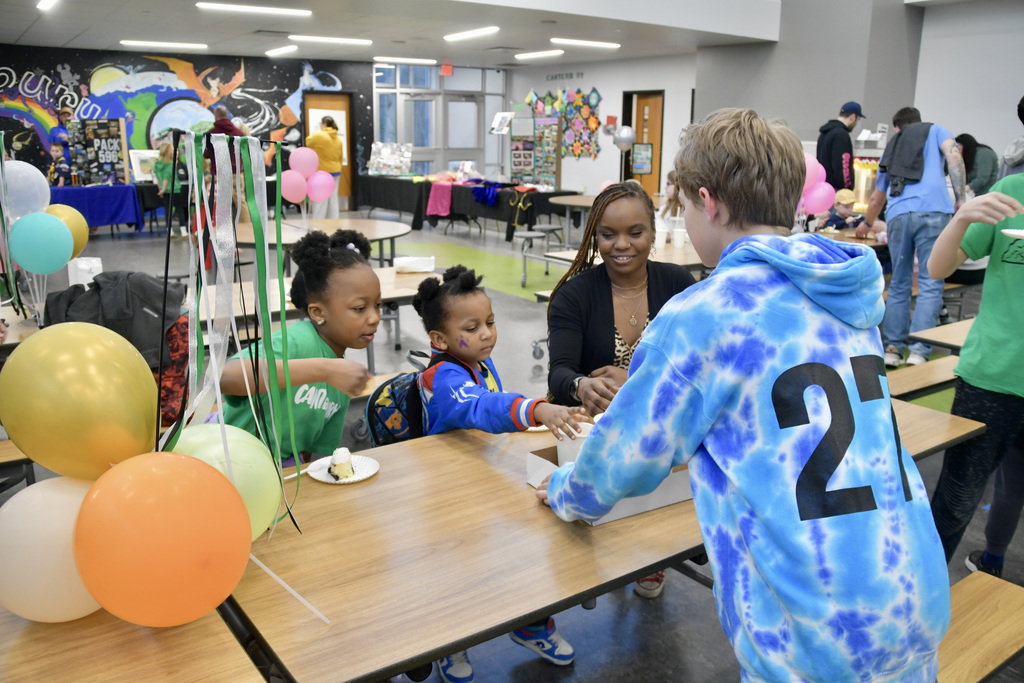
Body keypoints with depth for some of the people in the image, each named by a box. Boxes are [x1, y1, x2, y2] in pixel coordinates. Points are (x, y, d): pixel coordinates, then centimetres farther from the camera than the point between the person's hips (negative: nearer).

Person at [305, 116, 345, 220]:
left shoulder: (318, 135, -12)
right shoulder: (338, 139, 10)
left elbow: (308, 142, 3)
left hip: (322, 172, -7)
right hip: (335, 172, 7)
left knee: (320, 202, -6)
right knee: (333, 200, 8)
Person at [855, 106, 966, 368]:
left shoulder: (890, 148, 31)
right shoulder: (935, 130, 22)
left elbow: (876, 199, 38)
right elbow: (953, 156, -1)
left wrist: (867, 224, 56)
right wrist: (961, 200, -2)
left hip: (898, 215, 3)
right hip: (933, 211, -3)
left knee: (899, 284, 12)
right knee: (930, 284, -3)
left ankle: (893, 348, 9)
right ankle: (918, 352, -10)